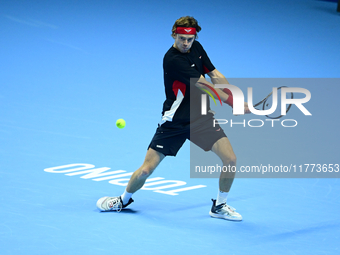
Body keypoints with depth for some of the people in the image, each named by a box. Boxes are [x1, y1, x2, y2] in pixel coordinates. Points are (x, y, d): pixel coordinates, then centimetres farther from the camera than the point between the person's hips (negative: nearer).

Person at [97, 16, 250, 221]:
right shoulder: (173, 60, -22)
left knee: (230, 159, -11)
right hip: (174, 121, -5)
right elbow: (204, 85, -23)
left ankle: (220, 206, 12)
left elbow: (216, 77, 8)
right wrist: (235, 103, -21)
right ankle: (124, 200, 27)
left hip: (201, 116, 6)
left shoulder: (197, 48, 2)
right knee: (146, 170, -4)